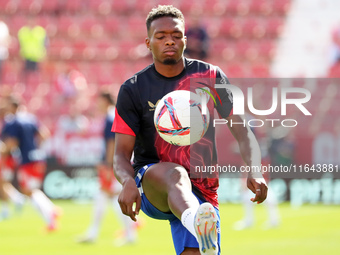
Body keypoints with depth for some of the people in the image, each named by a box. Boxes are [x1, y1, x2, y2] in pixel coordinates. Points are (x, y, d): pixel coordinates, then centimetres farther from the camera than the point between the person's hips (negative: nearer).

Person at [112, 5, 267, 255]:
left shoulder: (210, 77, 6)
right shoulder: (133, 89, 2)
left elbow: (242, 132, 6)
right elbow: (122, 154, -3)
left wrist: (254, 172, -14)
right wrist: (128, 182, -27)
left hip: (201, 196, 3)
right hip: (150, 185, -3)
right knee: (176, 174, -38)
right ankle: (198, 225, -72)